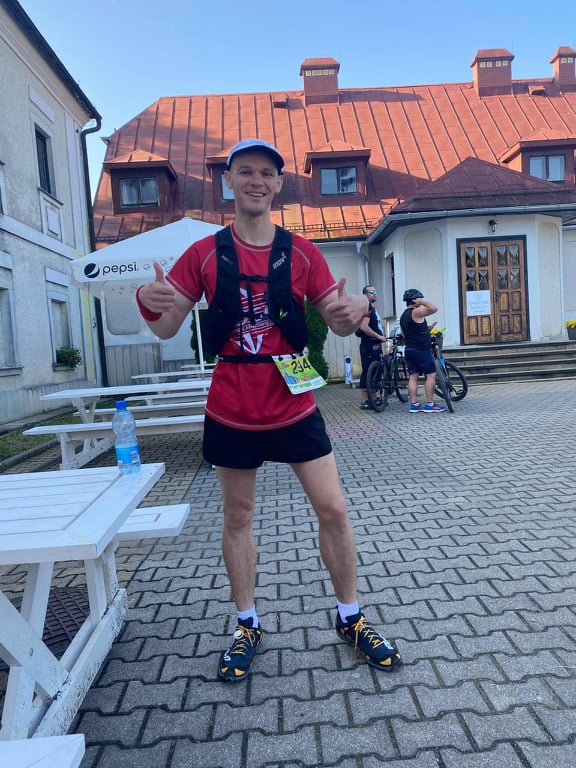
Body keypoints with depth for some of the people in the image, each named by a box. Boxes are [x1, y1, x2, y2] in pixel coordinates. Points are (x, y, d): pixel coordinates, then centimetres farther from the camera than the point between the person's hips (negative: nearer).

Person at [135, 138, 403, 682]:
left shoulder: (301, 252, 2)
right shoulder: (205, 254, -1)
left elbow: (337, 324, 5)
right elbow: (166, 328, -1)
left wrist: (354, 310, -20)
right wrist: (148, 300, -24)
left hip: (295, 407, 1)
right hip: (231, 413, 0)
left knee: (333, 510, 3)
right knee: (237, 518, 12)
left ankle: (350, 617, 27)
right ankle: (247, 626, 33)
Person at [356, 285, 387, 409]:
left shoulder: (373, 309, 22)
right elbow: (364, 327, -21)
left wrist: (381, 337, 14)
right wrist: (379, 336, -16)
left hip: (375, 346, 10)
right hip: (369, 346, -10)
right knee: (367, 373, -8)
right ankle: (364, 402, -5)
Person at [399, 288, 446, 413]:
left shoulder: (403, 316, 16)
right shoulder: (416, 312, -13)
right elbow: (434, 308, -24)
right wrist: (422, 301, -10)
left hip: (409, 349, 9)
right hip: (421, 349, -9)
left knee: (413, 376, 7)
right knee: (431, 375, -3)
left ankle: (414, 405, 6)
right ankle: (429, 404, -3)